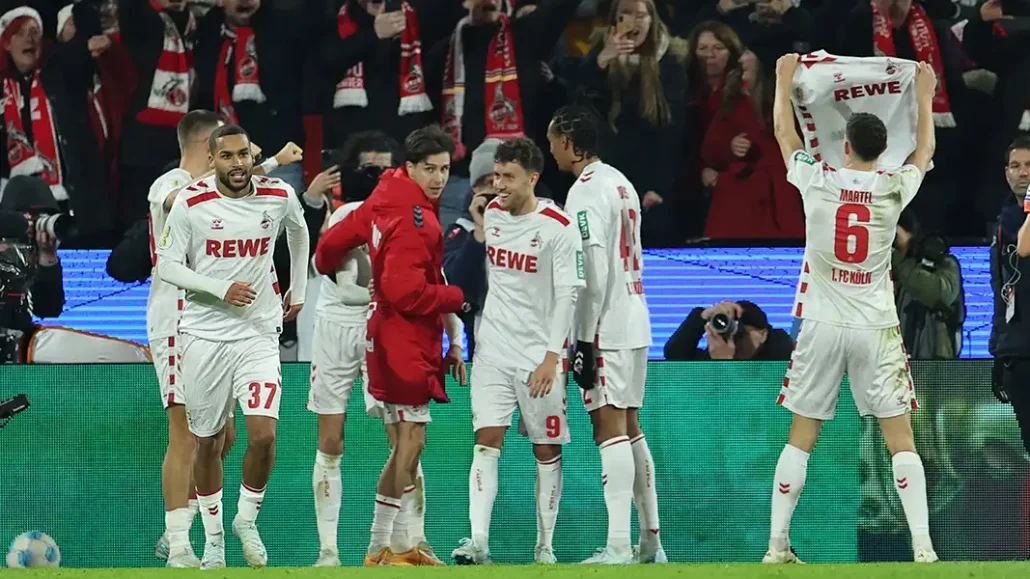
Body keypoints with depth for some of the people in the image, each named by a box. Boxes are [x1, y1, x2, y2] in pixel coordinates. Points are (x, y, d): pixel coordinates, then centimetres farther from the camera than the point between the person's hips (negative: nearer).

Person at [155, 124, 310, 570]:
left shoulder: (279, 196, -2)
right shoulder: (190, 203, -9)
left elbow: (298, 231, 21)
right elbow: (168, 266, -7)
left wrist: (299, 289, 24)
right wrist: (221, 290, -19)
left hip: (258, 333, 1)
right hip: (204, 333, 0)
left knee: (263, 434, -15)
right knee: (207, 443, 8)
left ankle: (248, 520, 9)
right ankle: (213, 539, 23)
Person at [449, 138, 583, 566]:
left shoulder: (558, 227, -11)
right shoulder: (491, 213, 6)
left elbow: (567, 295, -13)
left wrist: (551, 357, -19)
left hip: (539, 354, -4)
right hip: (493, 349, 4)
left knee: (547, 450, 2)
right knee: (486, 440, -8)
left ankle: (545, 546, 11)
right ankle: (478, 542, -16)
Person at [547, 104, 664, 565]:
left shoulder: (586, 191, -13)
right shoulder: (621, 183, 16)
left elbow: (593, 271, -19)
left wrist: (585, 338, -17)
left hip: (605, 327, -9)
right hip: (635, 322, 9)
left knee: (610, 427, -12)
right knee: (629, 429, 13)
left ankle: (619, 545, -18)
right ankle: (651, 541, 14)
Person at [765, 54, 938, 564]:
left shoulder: (816, 181, -5)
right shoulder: (894, 189, -4)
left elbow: (784, 133, 13)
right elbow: (924, 151, 18)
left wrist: (784, 81, 29)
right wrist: (924, 96, 32)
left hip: (822, 326, 0)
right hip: (877, 329, 0)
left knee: (800, 439, 6)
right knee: (900, 439, 0)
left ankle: (777, 545, 4)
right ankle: (922, 545, -8)